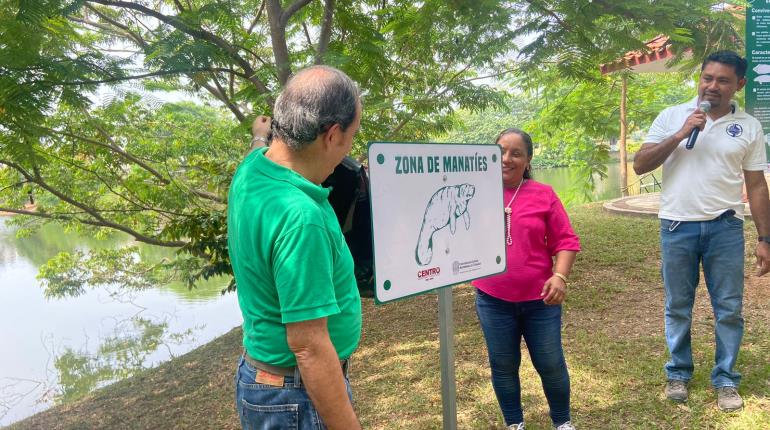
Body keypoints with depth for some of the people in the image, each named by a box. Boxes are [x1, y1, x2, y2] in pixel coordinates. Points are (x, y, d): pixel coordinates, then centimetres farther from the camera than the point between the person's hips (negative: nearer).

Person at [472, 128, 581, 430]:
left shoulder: (544, 194, -3)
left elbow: (565, 241, -2)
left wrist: (560, 276, -15)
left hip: (539, 299, 0)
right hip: (492, 300, 1)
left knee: (550, 364, 12)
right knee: (503, 366, 13)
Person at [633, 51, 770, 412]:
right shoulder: (672, 117, 2)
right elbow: (640, 165, -5)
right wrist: (680, 134, -15)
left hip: (725, 227, 1)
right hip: (677, 226, -1)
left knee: (729, 308, 7)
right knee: (678, 307, 10)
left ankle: (726, 379, 23)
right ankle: (678, 373, 26)